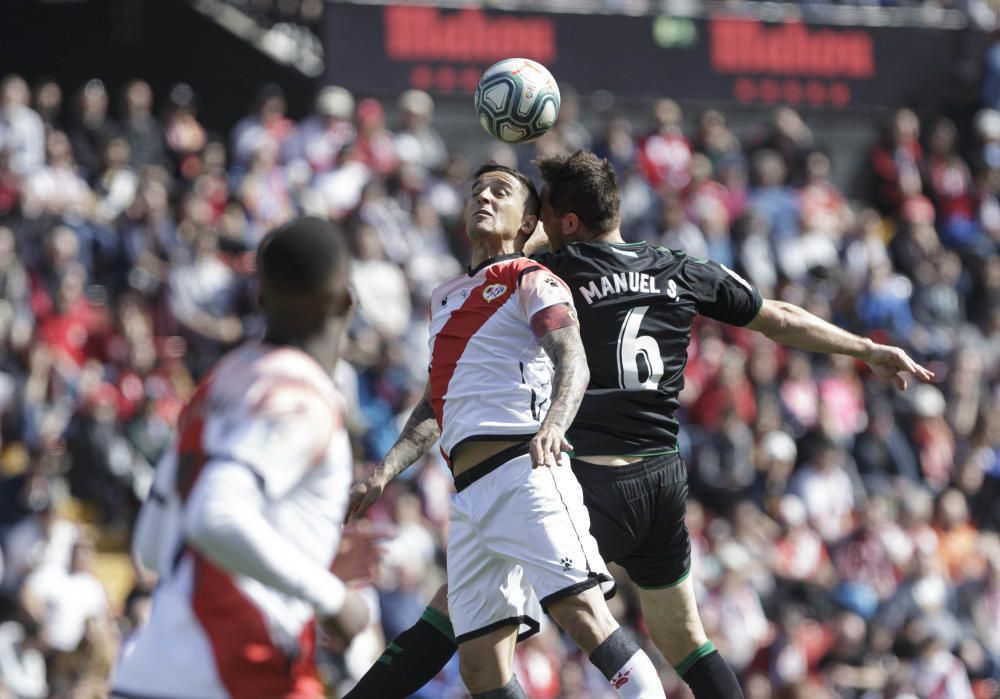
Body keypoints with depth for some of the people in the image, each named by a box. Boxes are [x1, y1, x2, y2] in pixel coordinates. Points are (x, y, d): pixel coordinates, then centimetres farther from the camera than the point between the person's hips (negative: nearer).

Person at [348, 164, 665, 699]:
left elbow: (573, 365, -12)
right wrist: (383, 474, 25)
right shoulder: (447, 297, 28)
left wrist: (551, 426, -32)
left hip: (523, 469, -7)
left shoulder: (532, 283, 5)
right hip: (470, 494, 7)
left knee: (580, 611, -25)